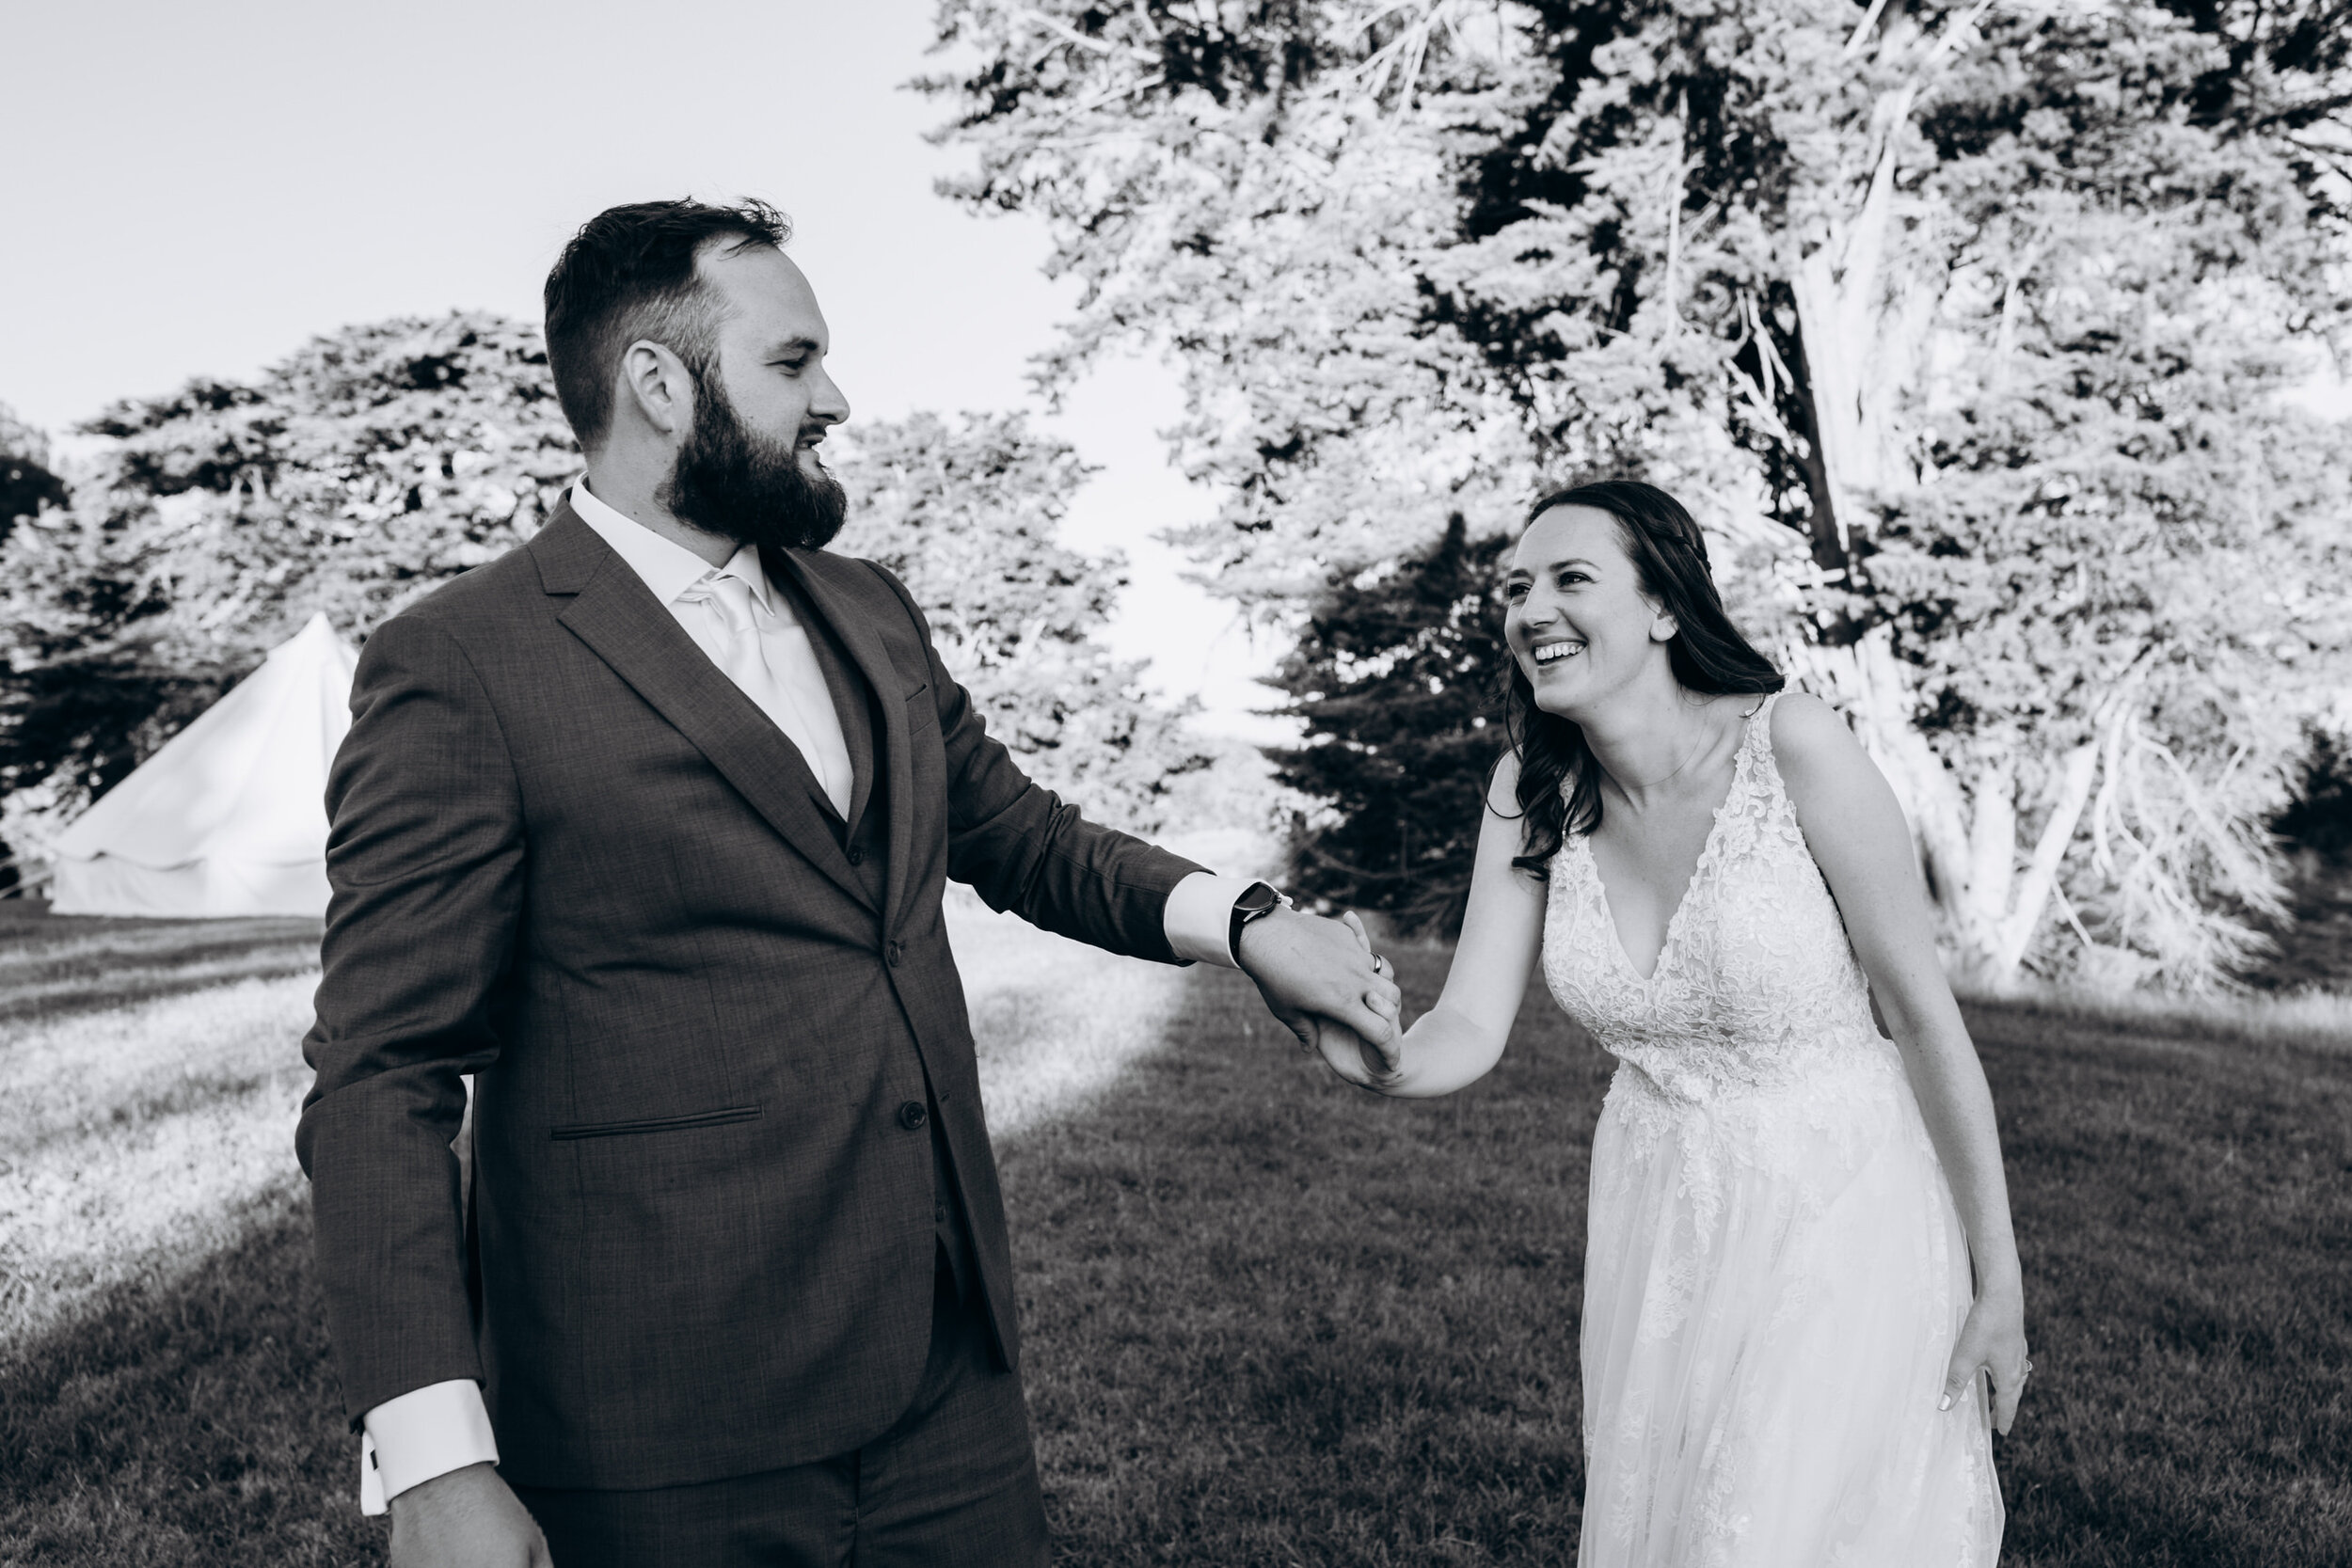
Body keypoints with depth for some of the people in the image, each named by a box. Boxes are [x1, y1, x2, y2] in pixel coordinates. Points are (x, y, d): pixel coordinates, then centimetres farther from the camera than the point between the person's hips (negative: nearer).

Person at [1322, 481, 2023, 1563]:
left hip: (1837, 1215, -5)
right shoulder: (1530, 787, -5)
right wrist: (1381, 1060, -34)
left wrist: (1998, 1284, -9)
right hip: (1655, 1220, 5)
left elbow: (1926, 1017, -14)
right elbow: (1472, 1028, -9)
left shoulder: (1791, 746, -20)